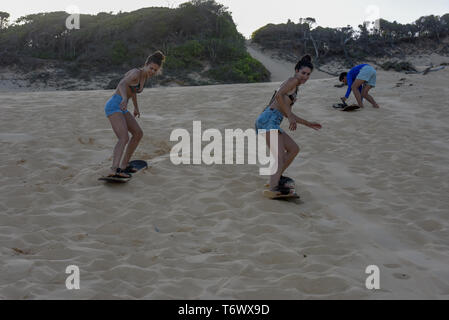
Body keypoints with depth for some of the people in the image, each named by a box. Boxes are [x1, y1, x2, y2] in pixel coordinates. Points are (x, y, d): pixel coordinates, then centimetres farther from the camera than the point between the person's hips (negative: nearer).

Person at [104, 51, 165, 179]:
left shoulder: (144, 76, 13)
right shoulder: (136, 72, -15)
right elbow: (122, 84, -34)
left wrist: (136, 107, 44)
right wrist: (125, 99, -54)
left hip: (121, 109, 10)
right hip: (114, 106, -10)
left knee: (138, 133, 17)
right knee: (124, 139, -26)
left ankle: (124, 165, 22)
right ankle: (114, 171, -41)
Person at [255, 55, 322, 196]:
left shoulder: (294, 88, 29)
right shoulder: (292, 80, 1)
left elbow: (287, 114, 34)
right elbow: (278, 95, -18)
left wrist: (309, 124, 35)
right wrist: (290, 116, -17)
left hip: (266, 121, 10)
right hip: (269, 120, -10)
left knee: (294, 149, 21)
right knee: (280, 157, -25)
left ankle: (277, 177, 26)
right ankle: (273, 187, -44)